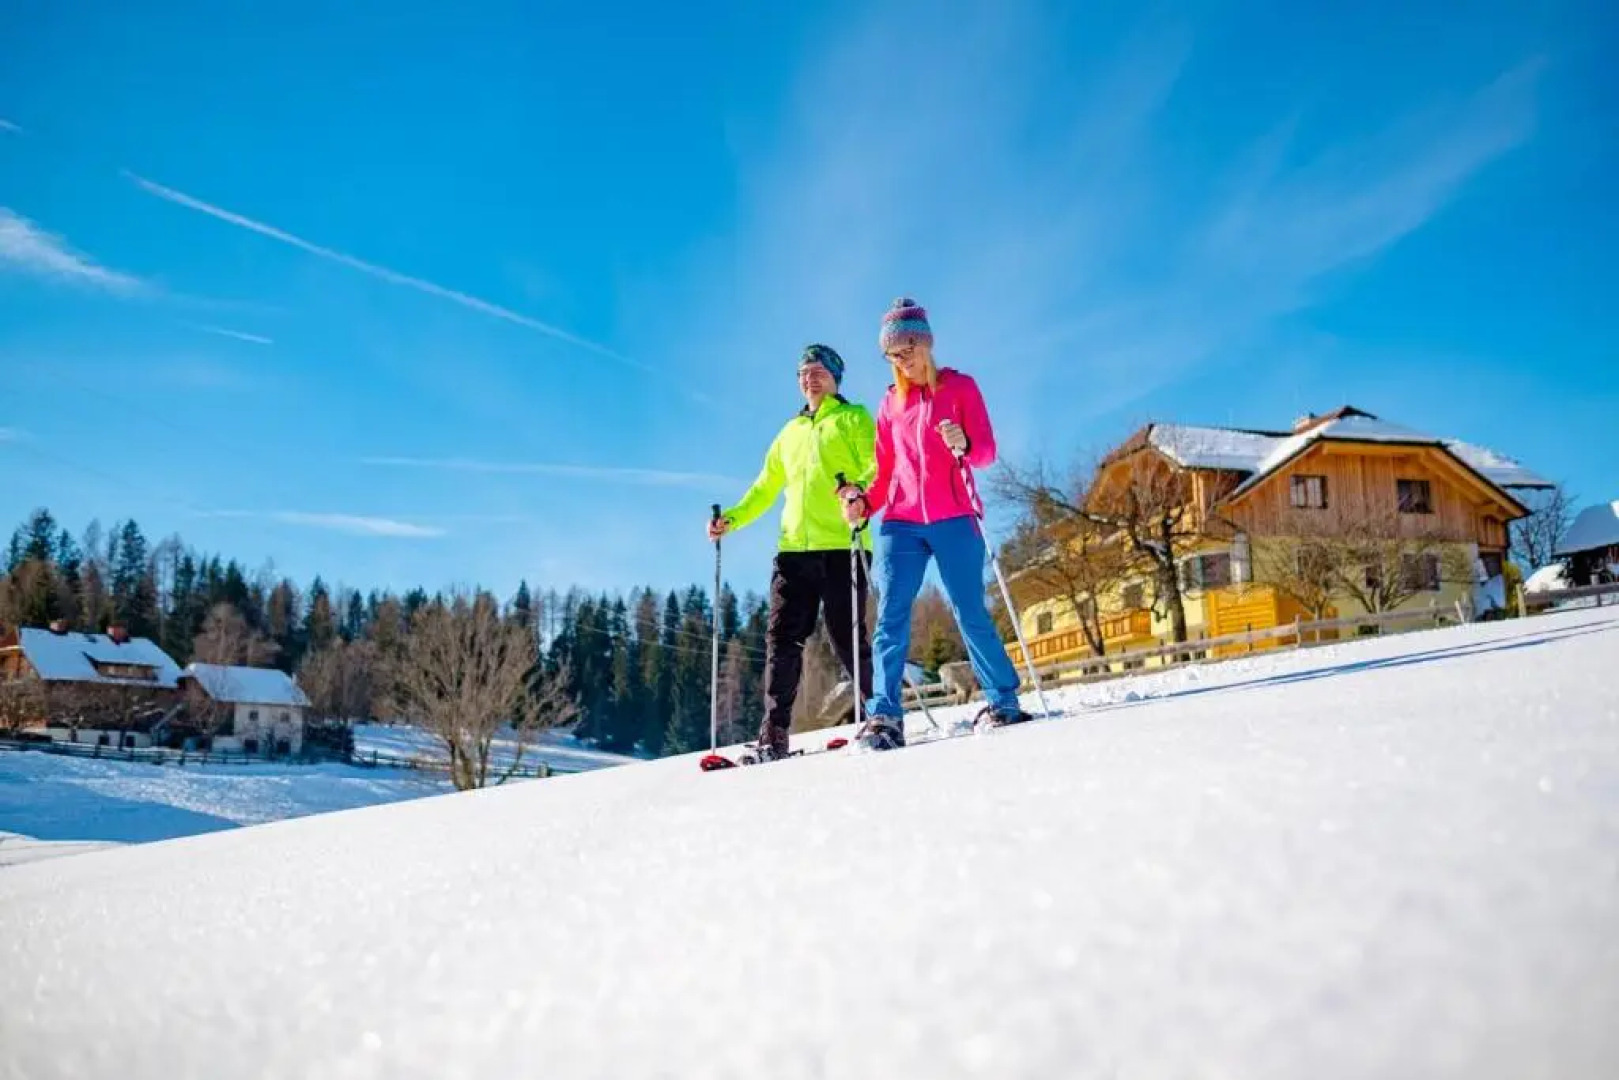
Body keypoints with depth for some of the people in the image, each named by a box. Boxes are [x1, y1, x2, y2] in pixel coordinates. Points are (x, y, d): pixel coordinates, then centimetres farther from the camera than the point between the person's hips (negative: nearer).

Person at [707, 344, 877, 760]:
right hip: (794, 548, 5)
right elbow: (765, 488, 27)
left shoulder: (854, 418, 10)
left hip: (842, 546, -5)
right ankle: (774, 737, 0)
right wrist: (732, 519, 11)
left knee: (846, 639, -6)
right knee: (782, 639, -2)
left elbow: (876, 469, -5)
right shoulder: (790, 432, 26)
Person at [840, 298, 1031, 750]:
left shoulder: (959, 386, 7)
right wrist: (864, 503, -3)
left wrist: (963, 445, -24)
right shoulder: (891, 402, 17)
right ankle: (884, 716, -10)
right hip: (901, 523, 3)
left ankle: (1003, 701, 10)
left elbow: (986, 453, -2)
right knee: (890, 618, -9)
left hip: (952, 520, -3)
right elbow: (885, 471, 16)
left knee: (970, 615, -3)